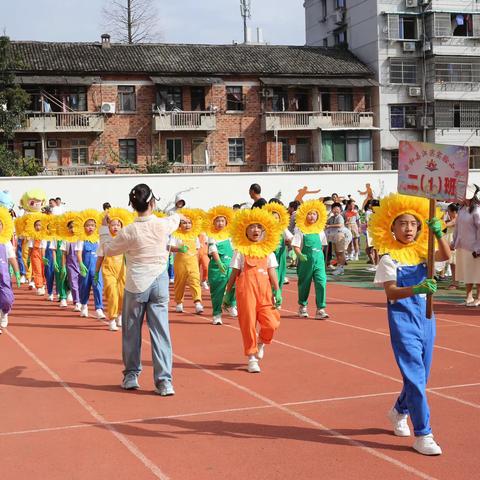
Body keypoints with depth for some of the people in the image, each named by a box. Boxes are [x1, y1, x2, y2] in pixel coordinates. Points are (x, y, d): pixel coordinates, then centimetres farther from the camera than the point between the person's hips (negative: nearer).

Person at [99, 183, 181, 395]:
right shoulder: (163, 225, -7)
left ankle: (131, 376, 24)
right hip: (159, 283, 1)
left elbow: (108, 249, 2)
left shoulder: (129, 232, -13)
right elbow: (174, 220, 19)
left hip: (136, 285, -1)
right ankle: (164, 381, -1)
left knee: (131, 332, 14)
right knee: (161, 332, 1)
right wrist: (177, 215, 42)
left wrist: (104, 229, 17)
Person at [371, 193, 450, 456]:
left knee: (420, 373, 15)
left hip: (426, 317, 6)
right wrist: (416, 289, -34)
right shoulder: (389, 259, -6)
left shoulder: (422, 252, 8)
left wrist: (438, 233, -26)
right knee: (415, 375, -10)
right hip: (403, 319, -6)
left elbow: (446, 256, -11)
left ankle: (400, 411, 42)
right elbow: (391, 292, -18)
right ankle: (423, 435, -5)